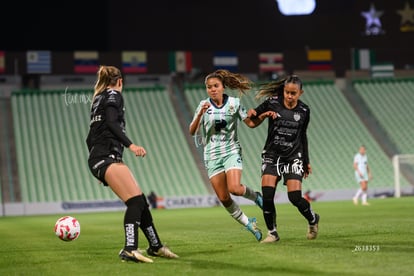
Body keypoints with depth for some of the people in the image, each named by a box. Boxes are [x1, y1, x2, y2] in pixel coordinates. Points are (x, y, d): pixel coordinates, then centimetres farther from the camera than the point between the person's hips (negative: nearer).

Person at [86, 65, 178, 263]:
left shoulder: (98, 99, 26)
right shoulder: (113, 95, 1)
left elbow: (90, 138, 26)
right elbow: (111, 123, -17)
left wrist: (100, 171, 32)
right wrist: (131, 145, -25)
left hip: (99, 159, 10)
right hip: (107, 157, -10)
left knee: (140, 201, 11)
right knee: (136, 200, -22)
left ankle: (155, 246, 18)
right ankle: (129, 249, -36)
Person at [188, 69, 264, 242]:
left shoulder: (234, 103, 0)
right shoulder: (204, 105, 0)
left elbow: (251, 123, 7)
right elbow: (192, 132, -7)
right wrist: (200, 114, -22)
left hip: (231, 151, -2)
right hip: (212, 155, 2)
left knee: (234, 188, -24)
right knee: (223, 198, -2)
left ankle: (255, 196, 9)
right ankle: (247, 223, 17)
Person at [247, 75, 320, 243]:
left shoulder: (304, 111, 1)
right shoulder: (272, 104, -6)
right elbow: (252, 121, 4)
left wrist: (306, 162, 16)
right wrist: (253, 115, -20)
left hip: (293, 157, 0)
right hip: (271, 155, 0)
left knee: (295, 198, -11)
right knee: (267, 196, -14)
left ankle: (313, 220, 20)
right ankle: (272, 233, 3)